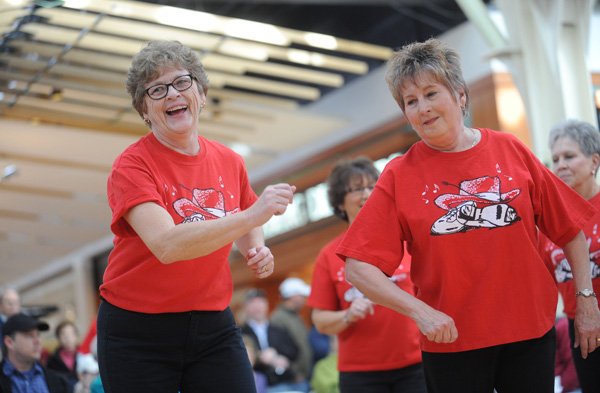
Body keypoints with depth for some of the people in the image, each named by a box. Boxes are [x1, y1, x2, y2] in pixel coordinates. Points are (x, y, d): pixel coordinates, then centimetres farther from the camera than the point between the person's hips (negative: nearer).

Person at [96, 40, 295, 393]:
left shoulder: (230, 161, 4)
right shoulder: (132, 165, -12)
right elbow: (166, 245, -28)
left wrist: (258, 251, 0)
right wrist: (251, 216, -35)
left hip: (214, 326, 4)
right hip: (138, 332, -4)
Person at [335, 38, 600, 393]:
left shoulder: (510, 150, 0)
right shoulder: (399, 176, -4)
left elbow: (570, 229, 6)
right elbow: (358, 268, -8)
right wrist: (419, 311, -17)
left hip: (532, 331, 2)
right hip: (452, 341, -1)